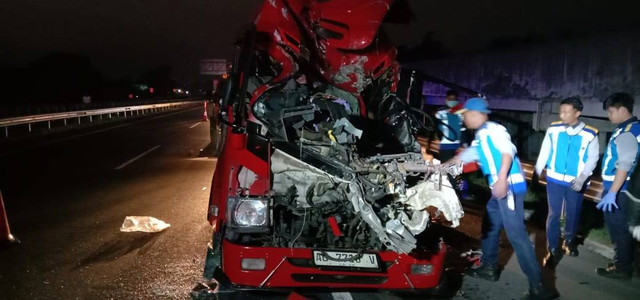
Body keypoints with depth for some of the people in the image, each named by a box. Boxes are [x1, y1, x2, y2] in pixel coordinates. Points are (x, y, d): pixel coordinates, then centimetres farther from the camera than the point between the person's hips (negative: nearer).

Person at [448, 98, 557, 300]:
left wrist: (502, 179, -30)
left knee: (517, 235, -12)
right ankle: (489, 268, 36)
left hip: (510, 186, -10)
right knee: (489, 227, 21)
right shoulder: (480, 137, 22)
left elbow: (508, 151, -20)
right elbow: (466, 156, 34)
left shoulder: (493, 129, -7)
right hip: (498, 189, 10)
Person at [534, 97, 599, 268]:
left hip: (575, 183, 0)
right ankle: (553, 250, 13)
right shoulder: (553, 129, -6)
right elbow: (545, 152, 0)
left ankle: (569, 241, 42)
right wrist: (537, 172, -5)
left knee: (573, 215, 16)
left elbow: (593, 158, -4)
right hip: (554, 180, 0)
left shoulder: (590, 134, -10)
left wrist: (582, 177, -17)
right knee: (553, 215, 2)